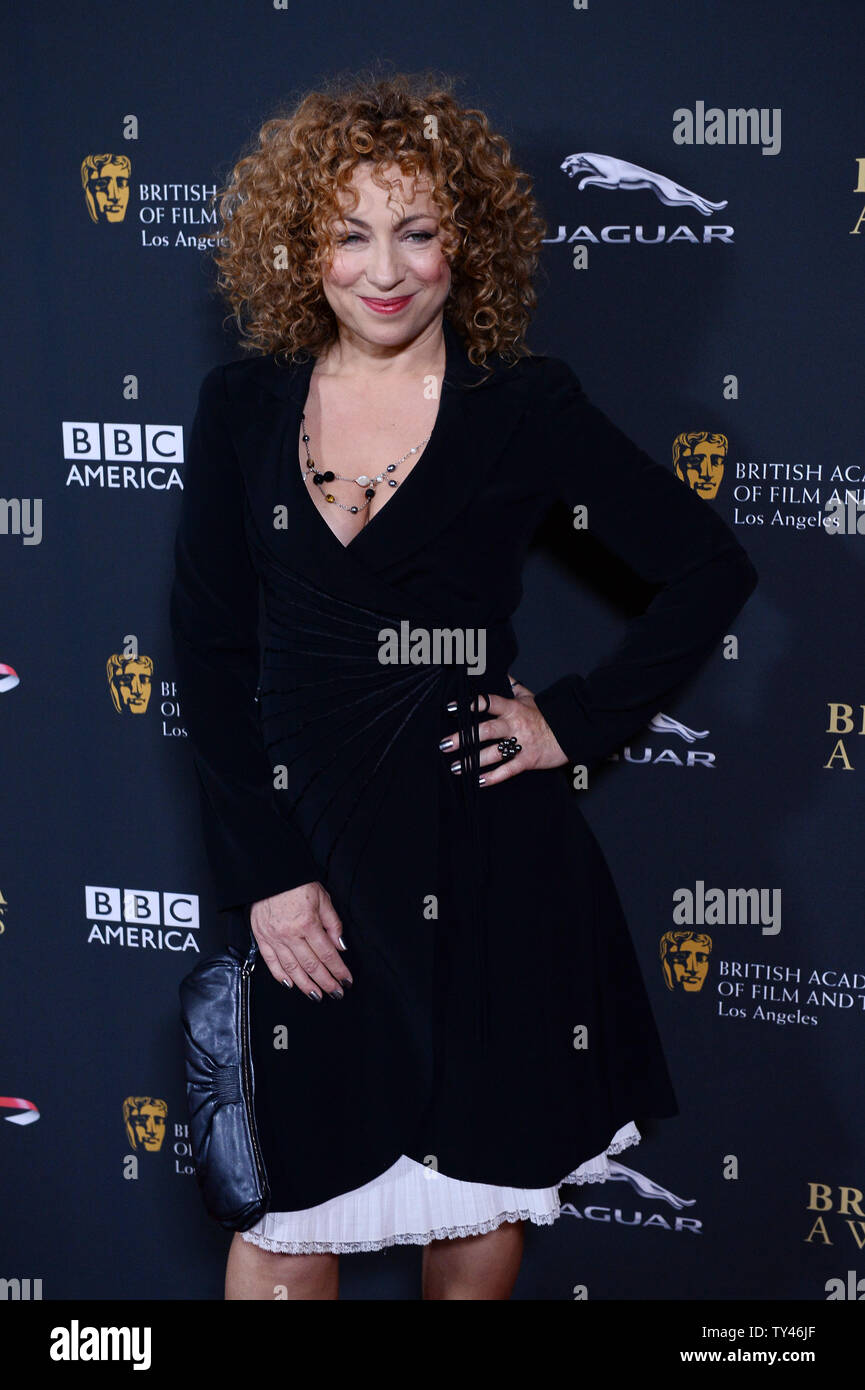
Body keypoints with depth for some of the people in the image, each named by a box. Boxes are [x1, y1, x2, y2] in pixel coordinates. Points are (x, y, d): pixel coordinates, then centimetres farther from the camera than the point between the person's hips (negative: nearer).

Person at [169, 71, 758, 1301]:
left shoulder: (527, 407, -3)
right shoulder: (243, 408, 2)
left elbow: (712, 568, 0)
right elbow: (210, 648, 2)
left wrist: (580, 722, -5)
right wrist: (263, 874, -5)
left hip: (485, 845, -1)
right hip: (301, 831, 1)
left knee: (482, 1171, 12)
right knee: (292, 1206, 5)